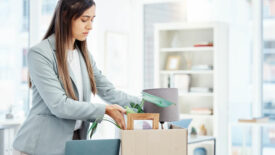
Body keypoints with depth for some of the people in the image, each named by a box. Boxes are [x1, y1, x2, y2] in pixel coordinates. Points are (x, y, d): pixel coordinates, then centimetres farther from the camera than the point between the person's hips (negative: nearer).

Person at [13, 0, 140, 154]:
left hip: (75, 141, 6)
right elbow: (59, 105, -20)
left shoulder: (83, 54, 11)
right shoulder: (39, 54, -13)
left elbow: (109, 92, 11)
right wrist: (105, 110, -20)